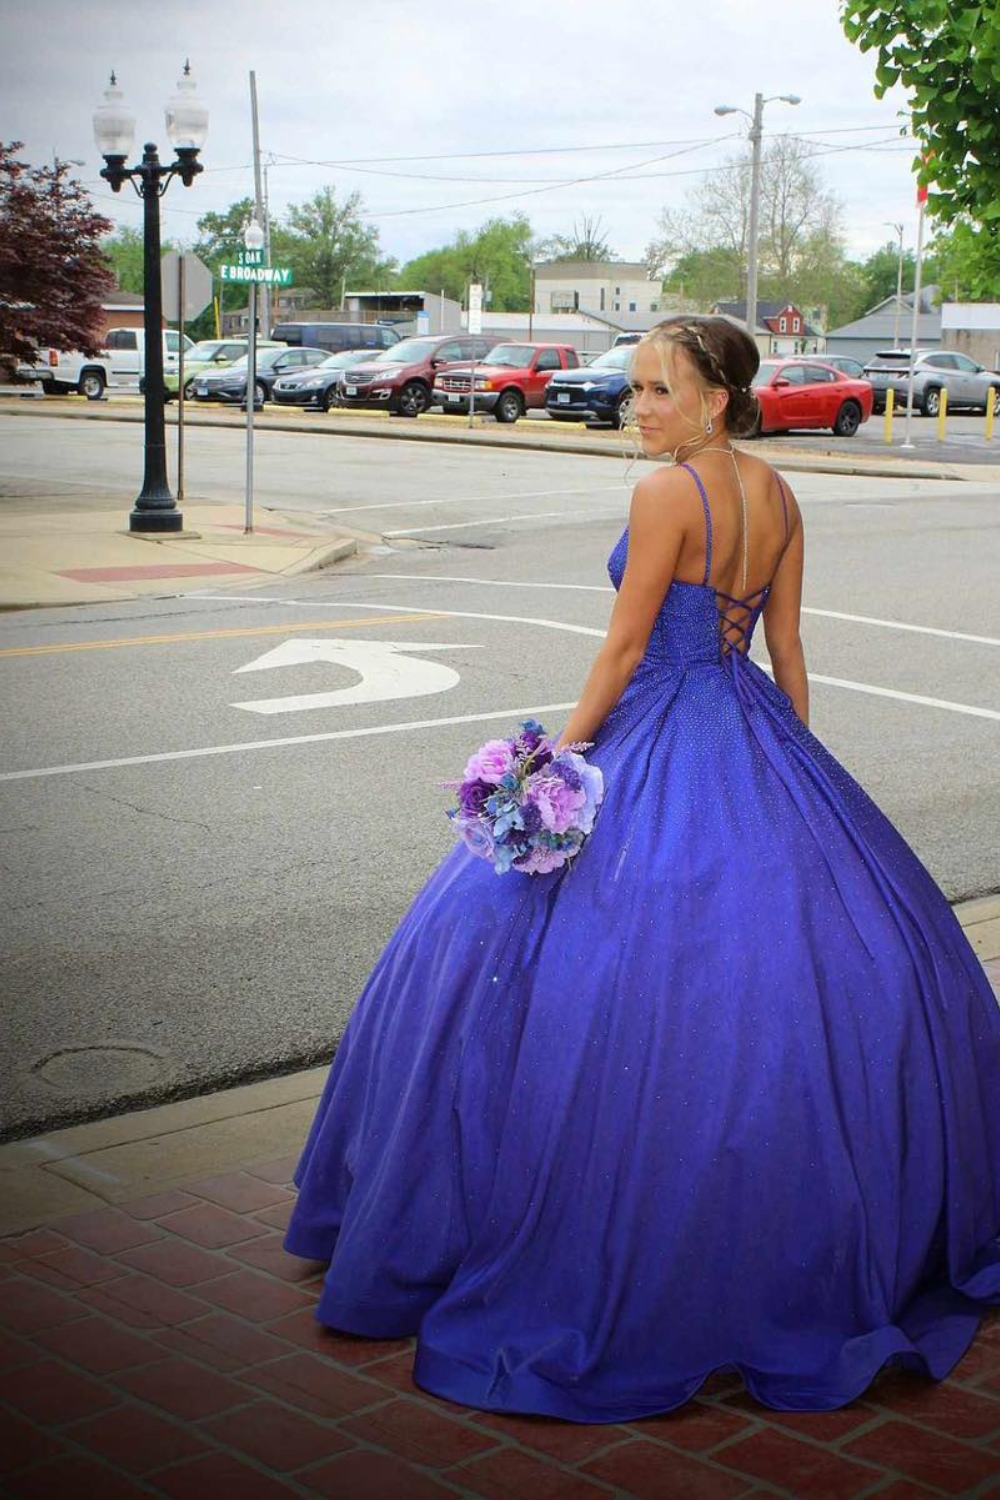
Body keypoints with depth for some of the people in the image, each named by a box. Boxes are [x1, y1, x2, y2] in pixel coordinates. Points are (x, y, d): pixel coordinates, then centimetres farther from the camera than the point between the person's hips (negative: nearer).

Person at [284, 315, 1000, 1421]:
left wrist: (566, 752, -6)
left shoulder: (668, 491, -15)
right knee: (816, 948, 15)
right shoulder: (778, 496, 8)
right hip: (760, 740, 9)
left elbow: (626, 645, -14)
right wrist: (801, 766, 19)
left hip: (660, 742, -8)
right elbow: (786, 648, 12)